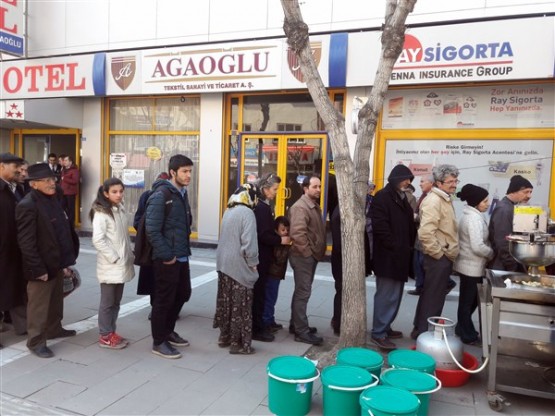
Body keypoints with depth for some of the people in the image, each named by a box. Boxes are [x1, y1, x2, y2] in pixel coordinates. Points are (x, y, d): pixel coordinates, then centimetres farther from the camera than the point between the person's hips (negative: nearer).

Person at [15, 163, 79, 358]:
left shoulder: (52, 200, 8)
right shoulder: (27, 206, -18)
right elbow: (26, 242, -20)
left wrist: (65, 262, 12)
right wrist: (38, 269, -20)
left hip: (56, 263, 8)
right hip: (41, 267, -8)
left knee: (56, 300, 22)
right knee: (38, 305, 5)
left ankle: (54, 329, 39)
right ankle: (36, 341, 19)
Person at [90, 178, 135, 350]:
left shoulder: (120, 210, 9)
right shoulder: (101, 213, -14)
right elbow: (97, 240, -21)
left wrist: (130, 255, 7)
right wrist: (114, 258, -19)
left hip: (122, 265, 7)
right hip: (109, 266, -7)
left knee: (116, 301, 15)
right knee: (107, 302, 4)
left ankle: (111, 332, 26)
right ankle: (105, 336, 15)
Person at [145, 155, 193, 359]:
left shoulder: (182, 194, 11)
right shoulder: (160, 195, -17)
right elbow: (152, 230, -22)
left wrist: (185, 248, 12)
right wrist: (165, 255, -20)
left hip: (182, 256, 9)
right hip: (166, 258, -9)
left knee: (183, 294, 19)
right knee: (164, 299, 3)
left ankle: (168, 331, 37)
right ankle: (159, 342, 19)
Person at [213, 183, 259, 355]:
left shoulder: (229, 211, 8)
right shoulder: (247, 213, -16)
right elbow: (248, 243, -20)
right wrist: (253, 262, -8)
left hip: (224, 263, 8)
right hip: (239, 266, -8)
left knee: (226, 302, 16)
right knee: (240, 305, 2)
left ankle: (225, 336, 27)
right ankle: (237, 343, 10)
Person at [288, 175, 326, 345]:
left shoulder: (314, 205, 14)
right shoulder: (300, 207, -18)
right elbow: (297, 233, -29)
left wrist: (316, 251, 13)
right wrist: (307, 252, -21)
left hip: (312, 256, 10)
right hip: (303, 256, -10)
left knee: (302, 291, 17)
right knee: (303, 293, -4)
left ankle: (296, 325, 28)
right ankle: (301, 331, 3)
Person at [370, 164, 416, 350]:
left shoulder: (402, 198, 18)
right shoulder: (382, 197, -11)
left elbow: (409, 225, 21)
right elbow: (380, 227, -19)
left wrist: (409, 246, 10)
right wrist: (394, 247, -17)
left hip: (401, 256, 9)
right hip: (388, 256, -9)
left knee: (394, 295, 15)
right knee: (386, 295, -6)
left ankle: (385, 327, 26)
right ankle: (378, 333, 2)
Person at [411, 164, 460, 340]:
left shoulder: (445, 199, 14)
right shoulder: (433, 201, -19)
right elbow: (425, 233, -30)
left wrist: (447, 254, 17)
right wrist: (439, 253, -19)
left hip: (444, 257, 10)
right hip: (438, 258, -10)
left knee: (430, 295, 18)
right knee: (433, 297, -1)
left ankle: (421, 330, 30)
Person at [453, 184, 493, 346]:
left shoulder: (470, 215, 10)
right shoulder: (474, 219, -22)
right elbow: (478, 246, -28)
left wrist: (489, 251, 6)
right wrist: (492, 253, -11)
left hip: (469, 265, 10)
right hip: (471, 267, -10)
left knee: (469, 300, 21)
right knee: (468, 301, 4)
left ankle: (463, 328, 34)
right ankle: (468, 336, 17)